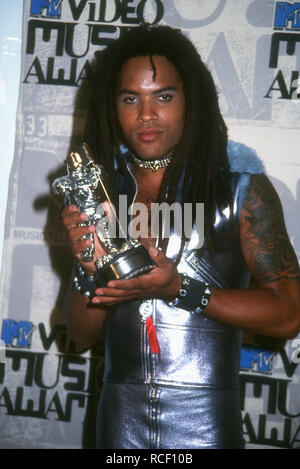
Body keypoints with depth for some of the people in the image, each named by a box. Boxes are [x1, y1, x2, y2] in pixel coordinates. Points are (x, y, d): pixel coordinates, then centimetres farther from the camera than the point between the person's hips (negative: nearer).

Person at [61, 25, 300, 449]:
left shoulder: (240, 185, -7)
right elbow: (83, 333, 6)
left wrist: (179, 289, -18)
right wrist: (91, 271, -13)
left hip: (206, 421, -3)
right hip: (120, 413, 3)